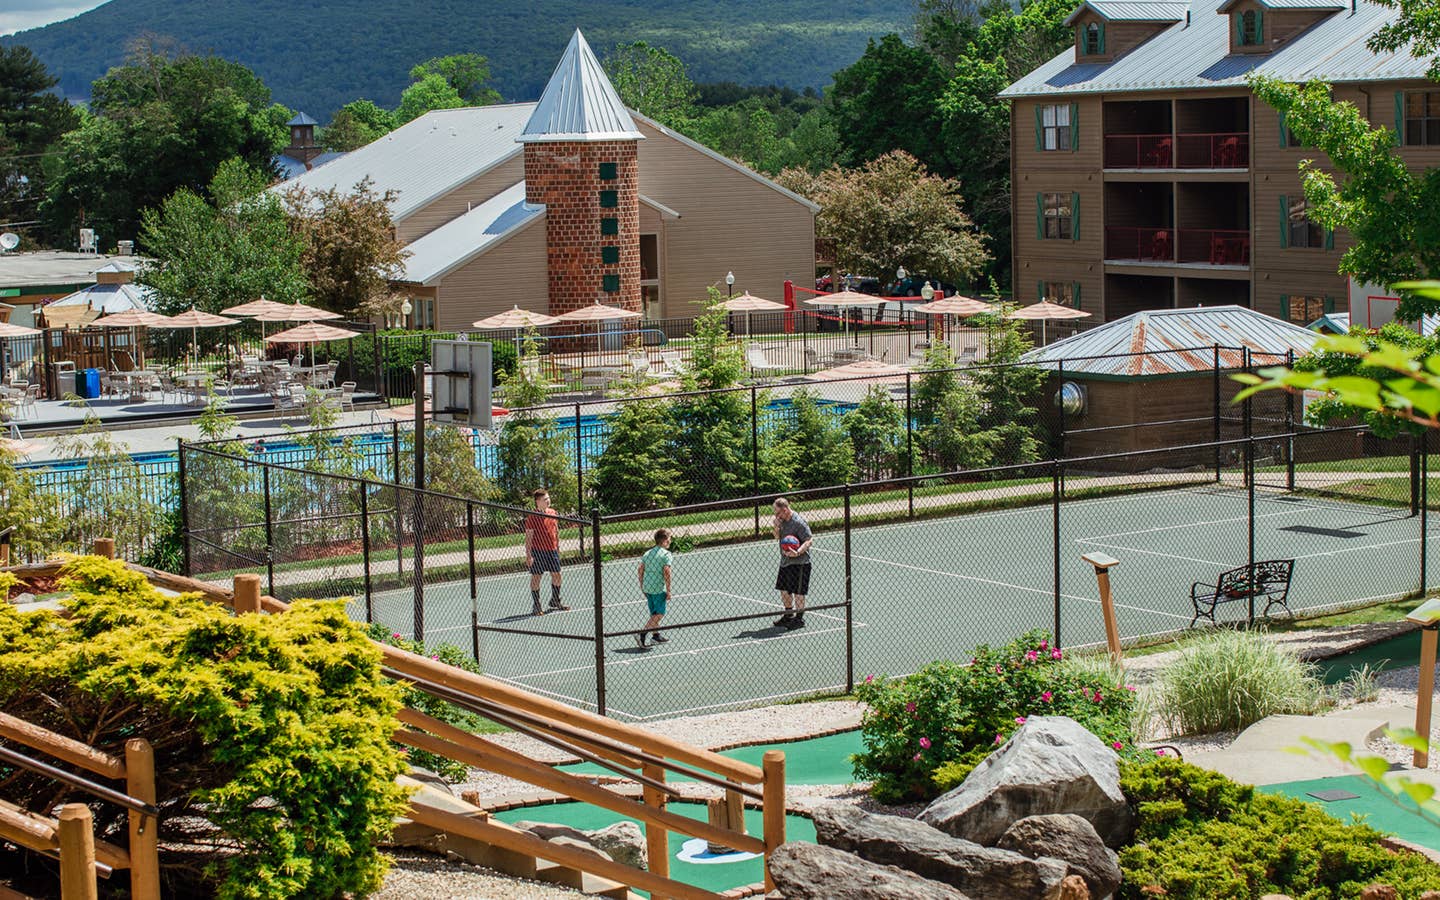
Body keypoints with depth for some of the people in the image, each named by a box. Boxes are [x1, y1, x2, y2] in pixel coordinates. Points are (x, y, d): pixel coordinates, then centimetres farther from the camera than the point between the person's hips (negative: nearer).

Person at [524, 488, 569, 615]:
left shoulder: (553, 513, 8)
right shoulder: (532, 517, -11)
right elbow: (528, 537, -11)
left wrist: (558, 547, 18)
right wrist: (528, 555, -15)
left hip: (552, 550, 6)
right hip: (538, 551, -6)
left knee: (556, 575, 11)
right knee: (536, 577, 1)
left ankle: (555, 601, 28)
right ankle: (535, 606, 8)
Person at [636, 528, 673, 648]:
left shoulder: (647, 553, 11)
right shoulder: (666, 554, -10)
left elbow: (641, 570, 10)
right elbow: (666, 572, -18)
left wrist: (642, 586, 17)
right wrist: (668, 591, -14)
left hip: (647, 588, 7)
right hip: (658, 589, -7)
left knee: (654, 613, 20)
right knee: (659, 614, -3)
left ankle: (656, 635, 27)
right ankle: (642, 635, -14)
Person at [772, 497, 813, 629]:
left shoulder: (798, 522, -20)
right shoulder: (783, 520, 6)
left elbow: (809, 540, -20)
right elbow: (777, 537, 15)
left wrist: (798, 552, -35)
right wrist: (777, 527, -7)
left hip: (799, 562, -9)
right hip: (785, 561, 9)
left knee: (798, 592, -2)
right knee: (784, 590, 15)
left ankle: (799, 619, 10)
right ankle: (788, 616, 31)